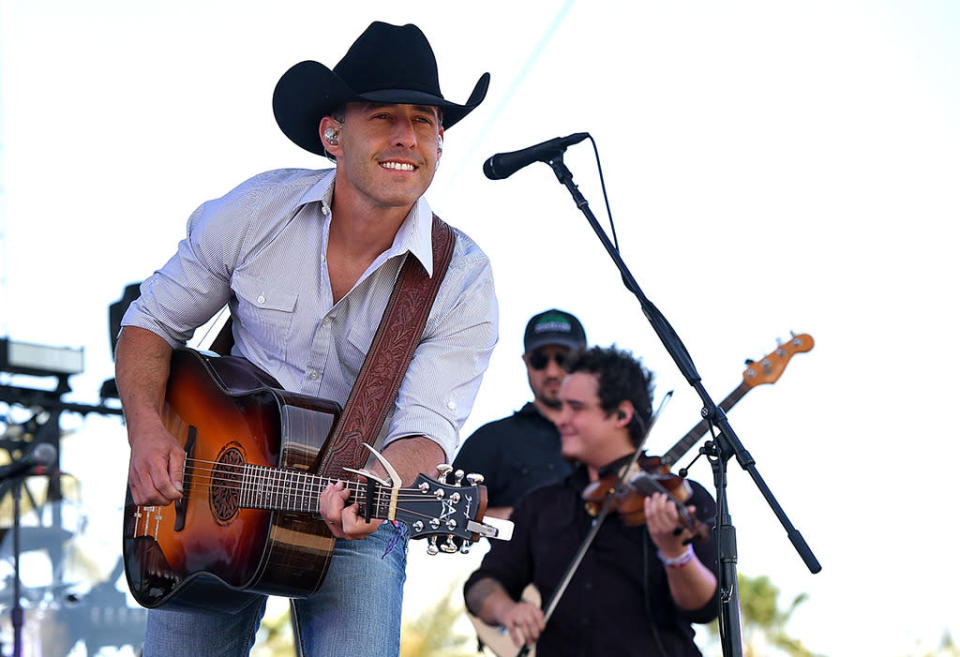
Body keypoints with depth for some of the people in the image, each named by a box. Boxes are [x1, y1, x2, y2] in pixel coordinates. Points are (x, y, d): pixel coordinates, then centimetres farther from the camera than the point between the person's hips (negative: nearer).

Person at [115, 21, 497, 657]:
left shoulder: (463, 282, -13)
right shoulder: (254, 213, -8)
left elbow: (426, 430, -21)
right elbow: (150, 324, 3)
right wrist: (146, 430, -14)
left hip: (355, 522, -2)